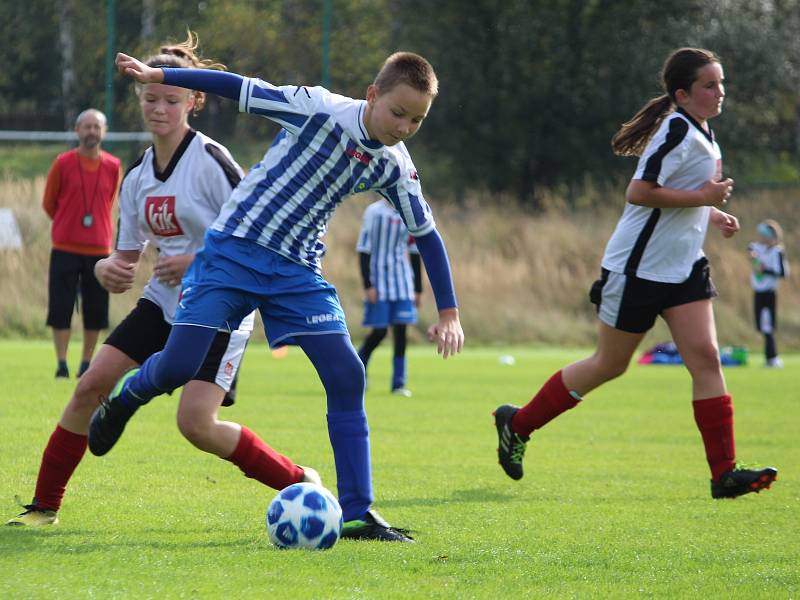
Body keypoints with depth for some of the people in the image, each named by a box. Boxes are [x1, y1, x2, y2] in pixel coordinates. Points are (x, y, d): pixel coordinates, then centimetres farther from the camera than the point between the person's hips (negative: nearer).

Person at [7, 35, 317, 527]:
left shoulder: (211, 161, -14)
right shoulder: (138, 177, 8)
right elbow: (127, 256, 13)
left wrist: (198, 261, -23)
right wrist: (107, 269, -10)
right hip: (164, 302, 7)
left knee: (196, 422, -19)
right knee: (91, 385, -7)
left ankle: (298, 483, -1)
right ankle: (45, 505, 4)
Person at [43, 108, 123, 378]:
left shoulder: (113, 167, 3)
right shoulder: (63, 163, -3)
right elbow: (49, 203, 8)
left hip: (99, 249, 2)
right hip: (65, 248, -2)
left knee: (96, 313, 3)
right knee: (60, 308, -4)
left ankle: (86, 365, 15)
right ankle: (62, 364, 2)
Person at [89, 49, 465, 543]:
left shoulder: (394, 167, 0)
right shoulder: (318, 108, -14)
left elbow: (427, 235, 10)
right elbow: (240, 88, -13)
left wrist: (449, 313, 9)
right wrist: (158, 76, -15)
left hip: (298, 272, 4)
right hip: (234, 252, -4)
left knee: (347, 376, -10)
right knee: (176, 368, -12)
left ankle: (358, 515, -4)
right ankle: (126, 398, 27)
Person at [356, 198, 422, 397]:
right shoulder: (374, 212, -7)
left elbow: (415, 254, 15)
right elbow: (363, 250, -7)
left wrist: (418, 289, 14)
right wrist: (368, 285, -13)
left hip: (403, 281, 4)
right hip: (379, 278, -4)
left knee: (400, 331, -2)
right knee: (380, 331, -6)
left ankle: (399, 383, 2)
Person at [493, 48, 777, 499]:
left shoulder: (701, 131, 12)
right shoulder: (678, 131, -19)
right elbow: (639, 192, -25)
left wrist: (711, 213, 12)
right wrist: (702, 197, -22)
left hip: (683, 266, 9)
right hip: (638, 267, -8)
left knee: (706, 357, -6)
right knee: (610, 365, 3)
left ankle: (724, 472, -10)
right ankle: (517, 423, 21)